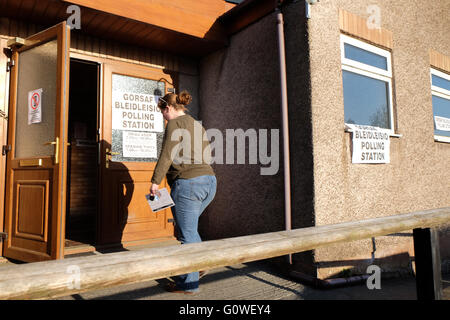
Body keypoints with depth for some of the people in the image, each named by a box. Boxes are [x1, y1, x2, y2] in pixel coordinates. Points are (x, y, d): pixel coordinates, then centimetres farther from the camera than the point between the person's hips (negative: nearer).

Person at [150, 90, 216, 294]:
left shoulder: (175, 124, -4)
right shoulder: (198, 126, 21)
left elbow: (167, 155, -12)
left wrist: (155, 181, -7)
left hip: (188, 183, -9)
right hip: (209, 181, 9)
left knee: (187, 233, 1)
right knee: (188, 227, 24)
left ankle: (188, 283, 11)